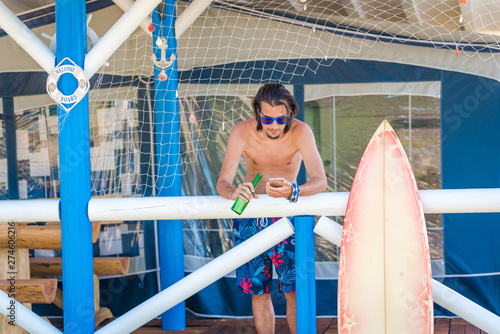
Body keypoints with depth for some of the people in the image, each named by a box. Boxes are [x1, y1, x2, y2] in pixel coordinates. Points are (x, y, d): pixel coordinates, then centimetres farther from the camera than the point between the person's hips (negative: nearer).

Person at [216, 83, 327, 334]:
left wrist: (292, 191, -50)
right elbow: (222, 183, -21)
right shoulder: (242, 132, -18)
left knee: (295, 290, -8)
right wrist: (233, 192, -46)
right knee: (258, 291, 5)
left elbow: (320, 181, -29)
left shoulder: (300, 132, -21)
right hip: (250, 215, 1)